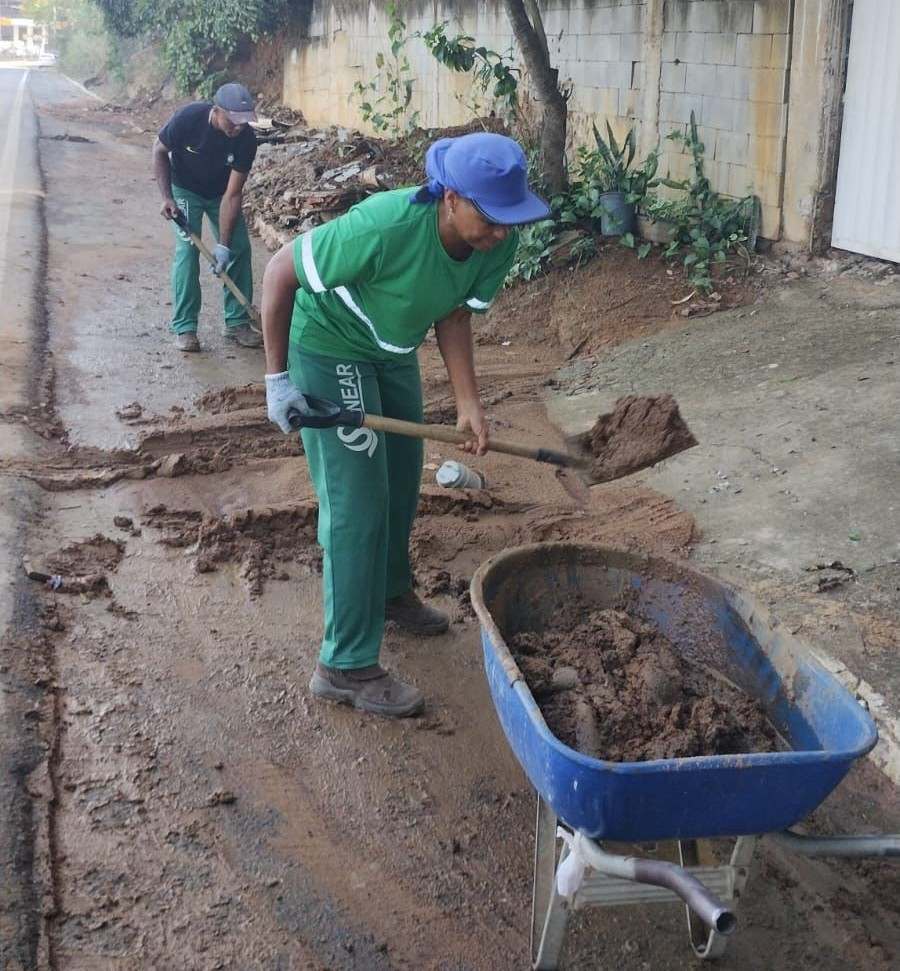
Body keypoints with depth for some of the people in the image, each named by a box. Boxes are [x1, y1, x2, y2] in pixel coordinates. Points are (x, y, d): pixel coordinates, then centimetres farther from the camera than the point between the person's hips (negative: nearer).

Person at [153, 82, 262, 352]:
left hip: (221, 193, 2)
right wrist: (167, 196, -21)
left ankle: (237, 322, 7)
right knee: (187, 248, -14)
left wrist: (223, 245, -28)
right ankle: (184, 327, -9)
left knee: (240, 248, -5)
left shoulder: (246, 138, -28)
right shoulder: (188, 117, -32)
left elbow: (232, 195, -25)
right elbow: (159, 150, -13)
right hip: (186, 190, -2)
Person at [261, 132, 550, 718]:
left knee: (402, 482, 20)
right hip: (329, 348, -7)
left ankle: (391, 592, 46)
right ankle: (346, 665, 0)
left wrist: (469, 403, -14)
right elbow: (281, 271, -27)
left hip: (393, 351, 7)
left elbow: (455, 314, -4)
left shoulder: (498, 244, -20)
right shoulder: (384, 227, -39)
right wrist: (277, 377, -22)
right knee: (358, 502, -10)